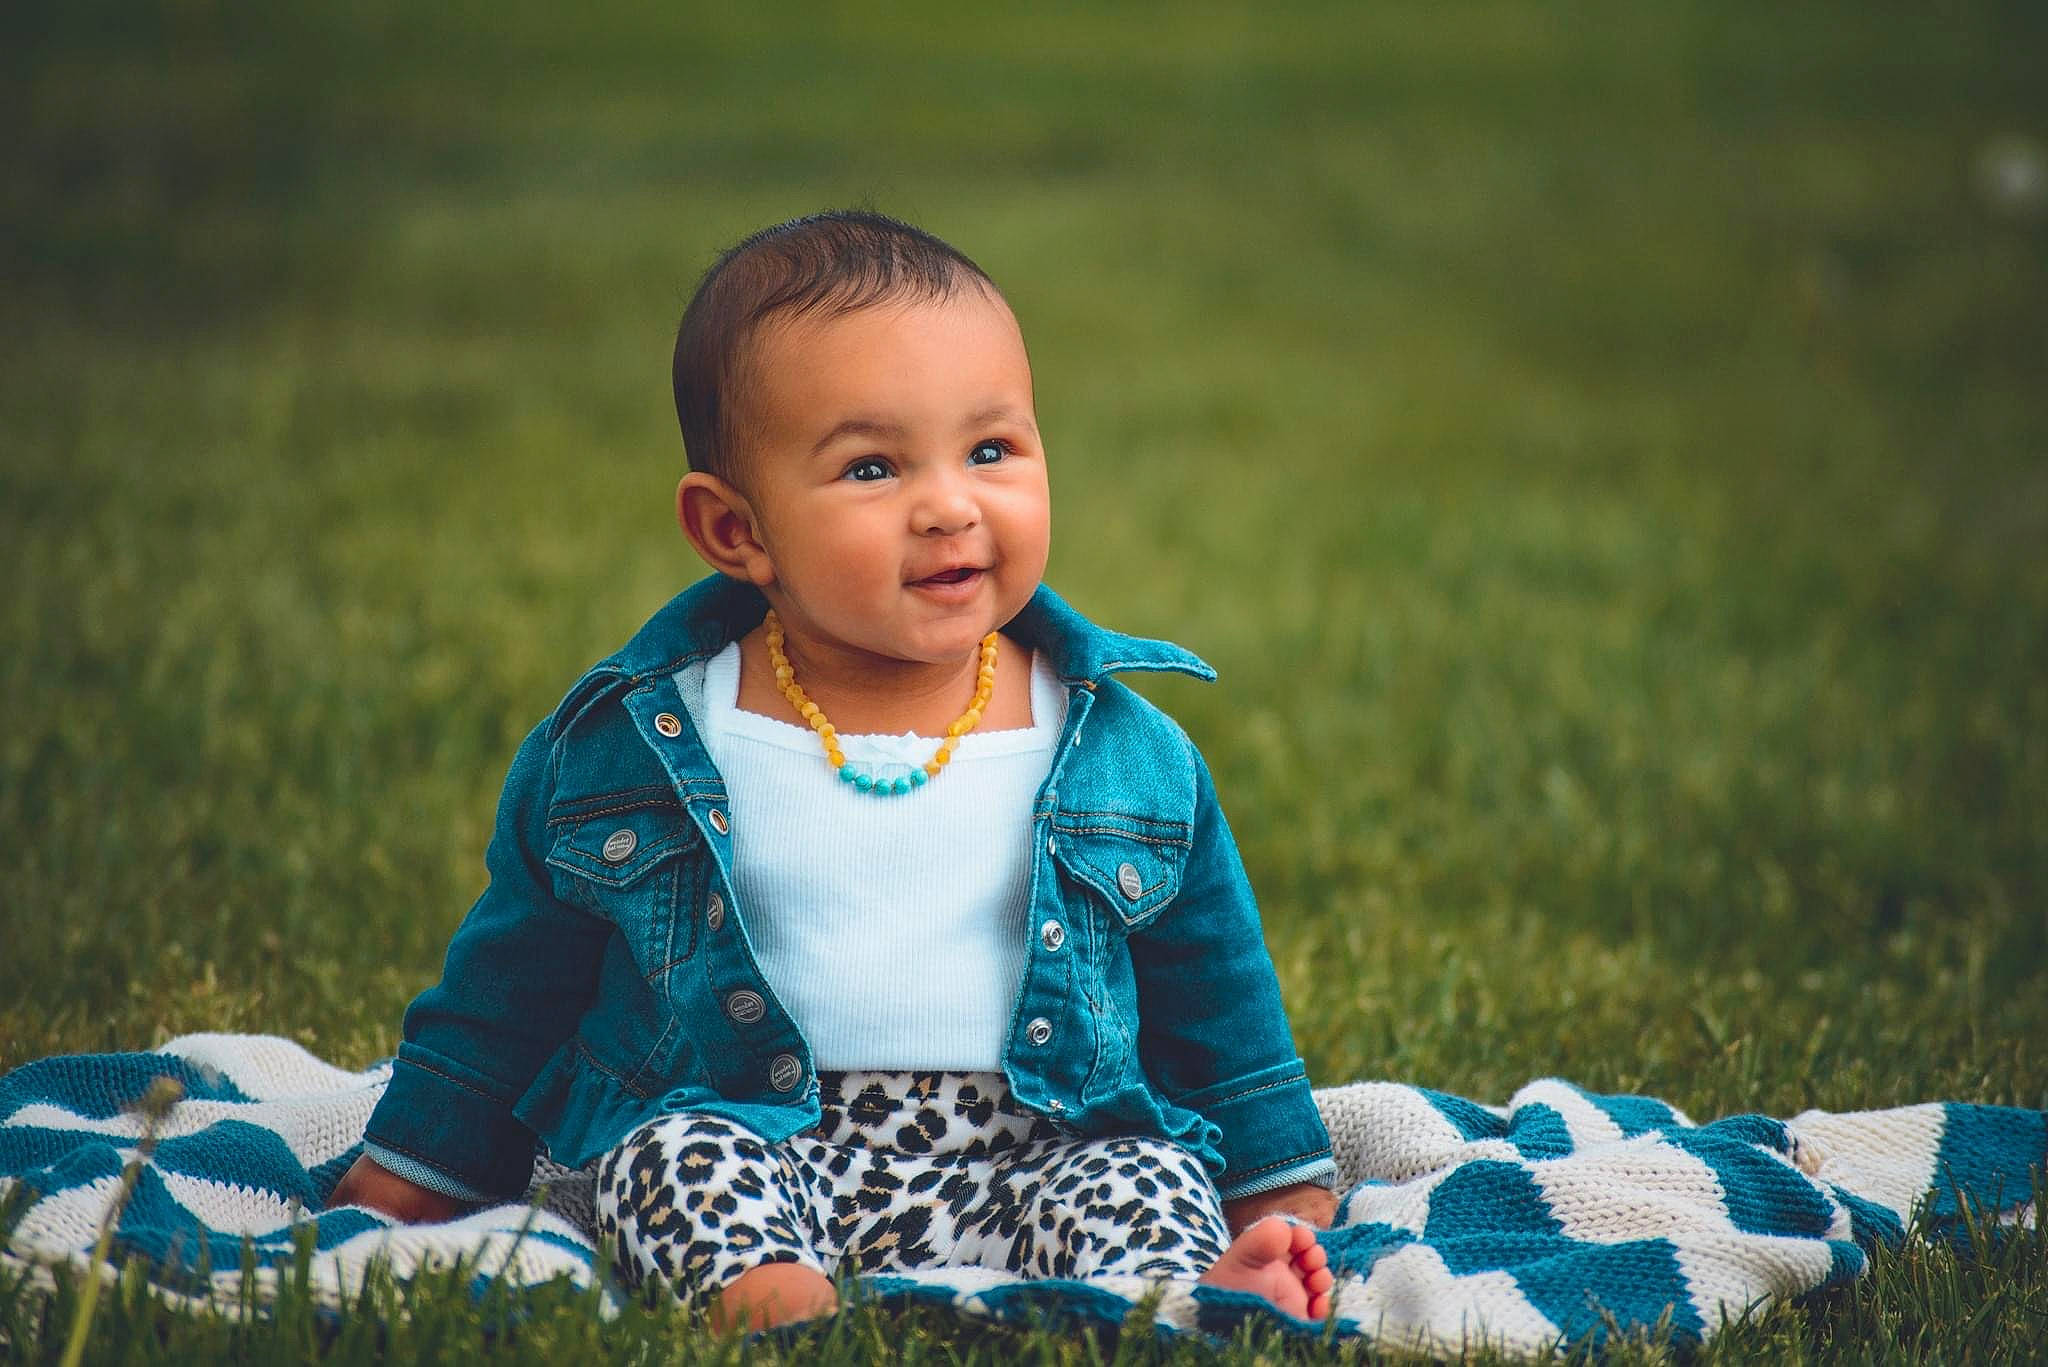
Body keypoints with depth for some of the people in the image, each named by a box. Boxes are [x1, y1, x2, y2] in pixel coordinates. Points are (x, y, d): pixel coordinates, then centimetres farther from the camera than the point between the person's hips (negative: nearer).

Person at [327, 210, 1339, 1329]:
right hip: (754, 1144, 0)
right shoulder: (624, 748, 3)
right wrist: (395, 1194, 15)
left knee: (1150, 1188, -28)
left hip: (1035, 1154, 1)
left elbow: (1216, 997, 18)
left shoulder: (1127, 757, 6)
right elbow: (505, 995, 15)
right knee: (676, 1154, -30)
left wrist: (1277, 1207, 16)